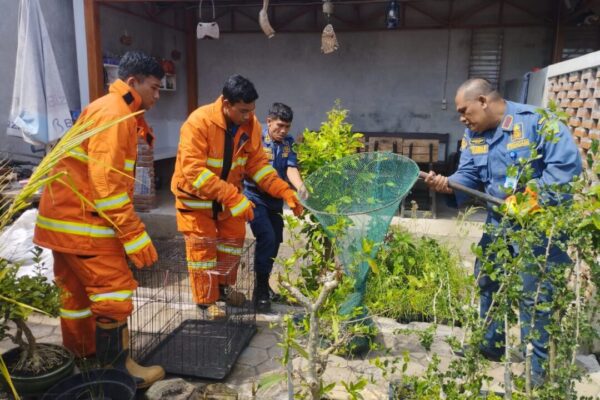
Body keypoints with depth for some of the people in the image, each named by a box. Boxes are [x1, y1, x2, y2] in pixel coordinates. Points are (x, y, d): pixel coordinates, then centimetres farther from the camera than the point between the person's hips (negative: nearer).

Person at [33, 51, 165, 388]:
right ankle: (118, 370, 9)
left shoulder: (116, 112, 17)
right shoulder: (113, 113, -16)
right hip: (83, 221, -11)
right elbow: (107, 184, -24)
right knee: (114, 293, -4)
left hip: (69, 216, 11)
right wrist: (136, 236, -24)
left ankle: (81, 361, 32)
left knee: (79, 293, 17)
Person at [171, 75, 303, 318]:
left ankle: (223, 286, 34)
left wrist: (285, 192, -19)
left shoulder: (251, 124, -12)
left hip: (229, 194, 6)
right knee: (203, 245, 2)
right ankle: (206, 300, 18)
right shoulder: (199, 122, -30)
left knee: (234, 238, 12)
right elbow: (193, 171, -35)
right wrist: (232, 197, -41)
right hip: (195, 194, -5)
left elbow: (257, 163, -6)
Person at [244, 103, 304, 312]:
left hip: (275, 199, 6)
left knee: (275, 241, 11)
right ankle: (260, 289, -5)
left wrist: (300, 188, -31)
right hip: (255, 197, -6)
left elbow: (291, 168, -12)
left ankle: (264, 282, 31)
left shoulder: (288, 142, 3)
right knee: (267, 238, -17)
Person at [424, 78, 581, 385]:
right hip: (498, 221, 8)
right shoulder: (473, 134, 5)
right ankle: (490, 345, 34)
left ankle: (539, 367, 16)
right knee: (485, 282, 15)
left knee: (533, 295, -3)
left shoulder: (536, 121, -18)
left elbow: (568, 163, -22)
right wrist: (448, 184, -22)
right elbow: (469, 175, 0)